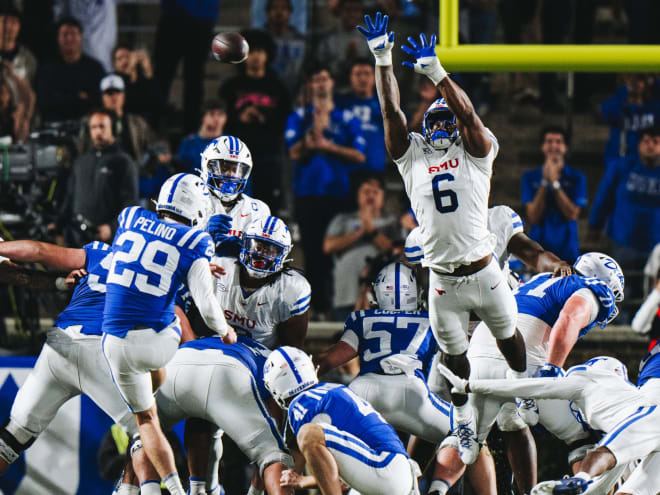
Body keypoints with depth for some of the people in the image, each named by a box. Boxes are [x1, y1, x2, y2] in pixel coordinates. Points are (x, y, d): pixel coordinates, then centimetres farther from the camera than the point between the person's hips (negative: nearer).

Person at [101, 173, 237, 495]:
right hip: (158, 342, -2)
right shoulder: (192, 244, -6)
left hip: (116, 344, 2)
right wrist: (225, 332, 11)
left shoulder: (129, 219, 6)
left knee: (145, 418, 15)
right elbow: (205, 304, -10)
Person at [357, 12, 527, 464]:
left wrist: (436, 72, -30)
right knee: (455, 356, 9)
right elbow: (391, 111, -4)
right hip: (443, 282, 1)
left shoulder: (475, 152, -1)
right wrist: (383, 60, -15)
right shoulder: (413, 156, 4)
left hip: (484, 272, -1)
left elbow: (468, 114, -18)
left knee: (509, 338, 18)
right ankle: (465, 426, 27)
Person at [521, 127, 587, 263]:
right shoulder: (530, 178, 6)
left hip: (567, 250, 0)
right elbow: (533, 217, -4)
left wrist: (554, 182, -12)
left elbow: (573, 214, -7)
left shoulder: (577, 177, 4)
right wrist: (544, 181, -10)